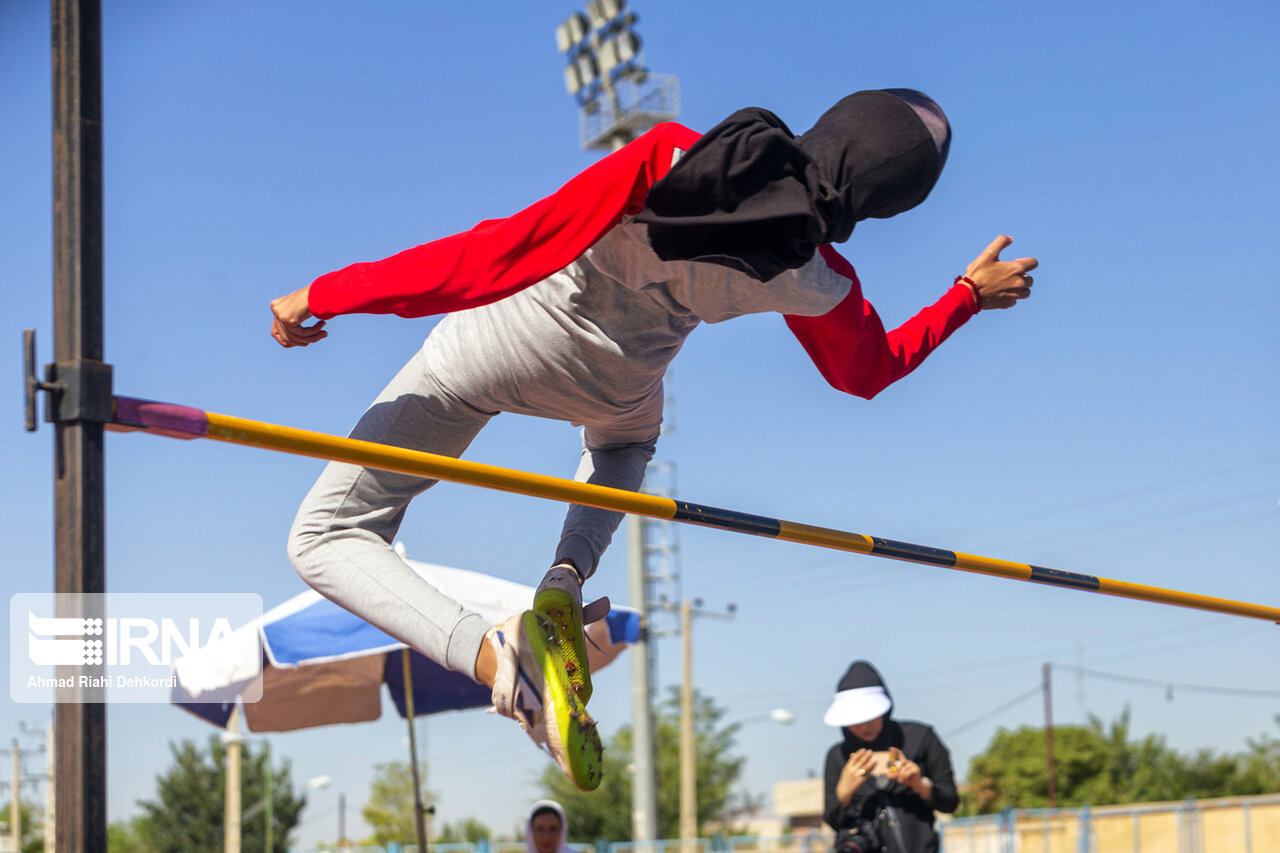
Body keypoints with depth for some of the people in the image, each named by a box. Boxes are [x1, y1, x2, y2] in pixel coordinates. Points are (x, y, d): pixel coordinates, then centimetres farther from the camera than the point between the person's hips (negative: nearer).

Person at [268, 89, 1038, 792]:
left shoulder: (670, 160, -33)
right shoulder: (817, 282, -20)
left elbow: (498, 254, -31)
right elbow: (870, 369, 3)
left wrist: (327, 295, -23)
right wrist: (970, 295, 18)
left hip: (489, 344, -3)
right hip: (611, 383, 3)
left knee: (327, 538, 7)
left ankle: (490, 653, -19)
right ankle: (567, 580, 12)